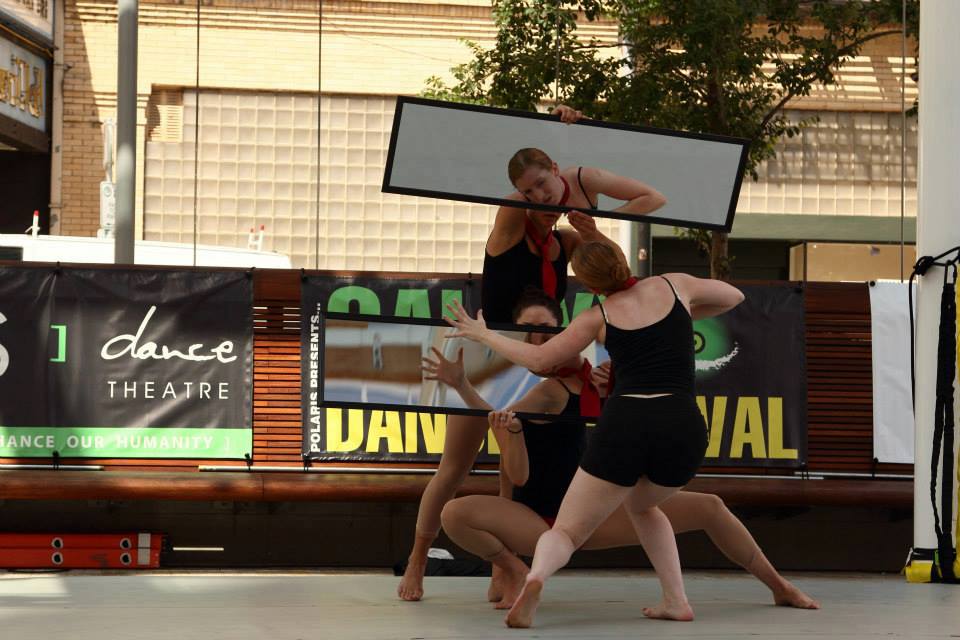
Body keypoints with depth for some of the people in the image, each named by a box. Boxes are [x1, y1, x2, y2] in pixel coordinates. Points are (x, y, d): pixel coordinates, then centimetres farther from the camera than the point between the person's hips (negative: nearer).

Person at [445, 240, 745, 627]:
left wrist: (481, 334, 29)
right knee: (641, 504, 35)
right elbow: (734, 296, 31)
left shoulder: (599, 317, 12)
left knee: (566, 532, 6)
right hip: (684, 431, 2)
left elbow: (538, 359, 17)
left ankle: (536, 574, -29)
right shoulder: (674, 285, 14)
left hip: (623, 425, -2)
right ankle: (676, 601, 21)